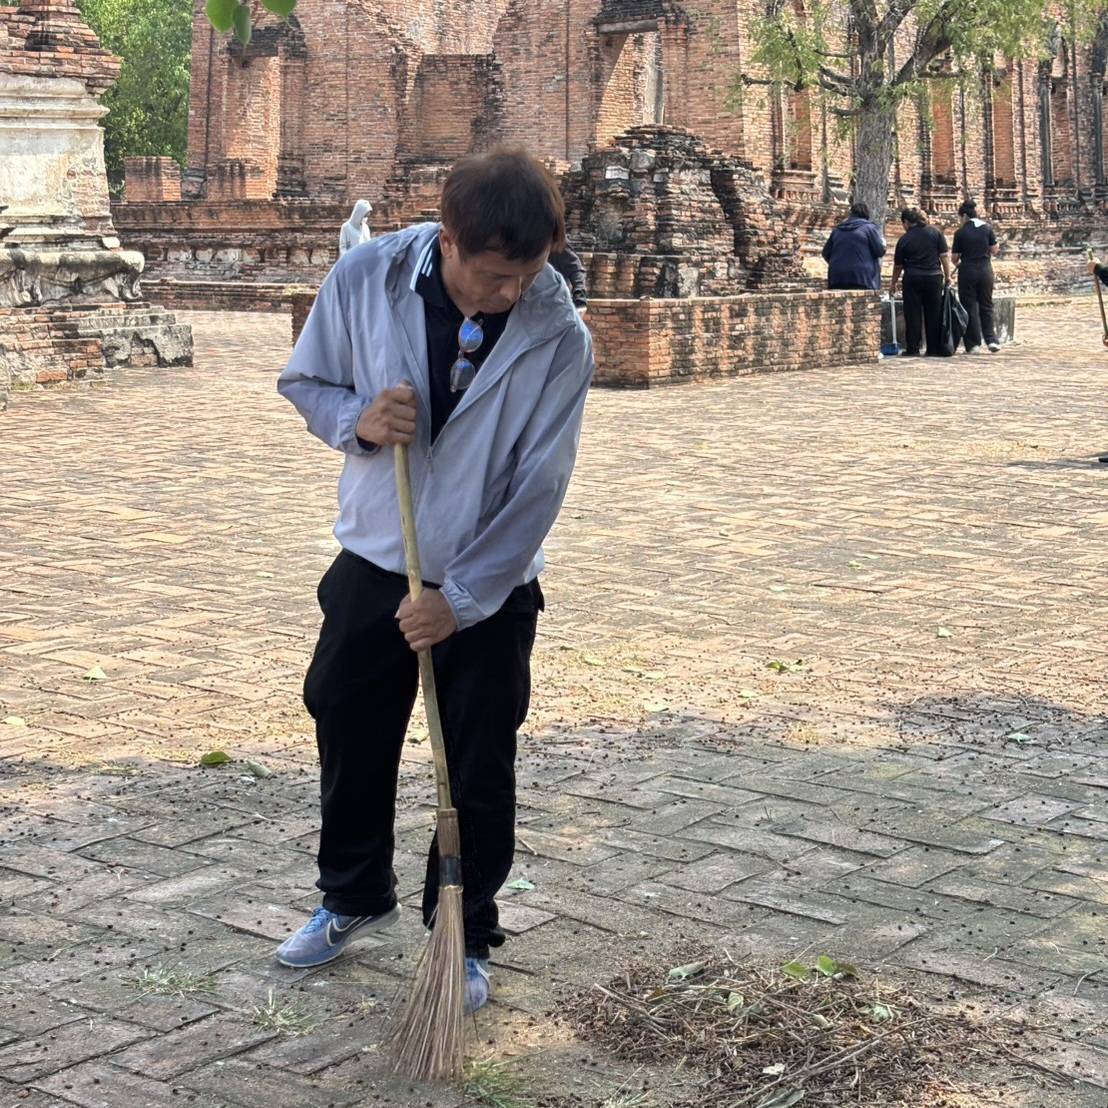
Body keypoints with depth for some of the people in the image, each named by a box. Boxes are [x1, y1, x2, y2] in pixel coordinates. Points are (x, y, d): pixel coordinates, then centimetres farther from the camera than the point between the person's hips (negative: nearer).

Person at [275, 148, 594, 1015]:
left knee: (479, 772, 6)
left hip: (492, 586, -2)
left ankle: (466, 939, 27)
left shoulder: (559, 338, -19)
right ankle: (354, 896, 41)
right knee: (349, 735, 17)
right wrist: (358, 420, -22)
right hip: (373, 562, 3)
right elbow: (305, 381, 1)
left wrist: (460, 599, -19)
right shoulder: (365, 279, -15)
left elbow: (538, 489, -17)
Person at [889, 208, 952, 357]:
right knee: (934, 315, 7)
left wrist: (893, 283, 19)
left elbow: (898, 265, 7)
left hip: (912, 280, -2)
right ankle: (934, 349, 8)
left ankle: (912, 349, 3)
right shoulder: (936, 232, 2)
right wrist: (947, 276, 7)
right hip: (934, 278, 2)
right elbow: (945, 256, 0)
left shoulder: (904, 239, -1)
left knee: (913, 315, 4)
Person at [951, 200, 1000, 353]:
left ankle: (973, 344, 4)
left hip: (967, 271, -3)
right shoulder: (988, 228, 1)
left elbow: (954, 258, -3)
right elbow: (995, 251, 3)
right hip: (985, 270, 3)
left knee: (970, 307, 4)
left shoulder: (960, 232, -7)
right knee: (986, 306, 13)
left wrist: (958, 264, 19)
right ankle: (991, 340, 3)